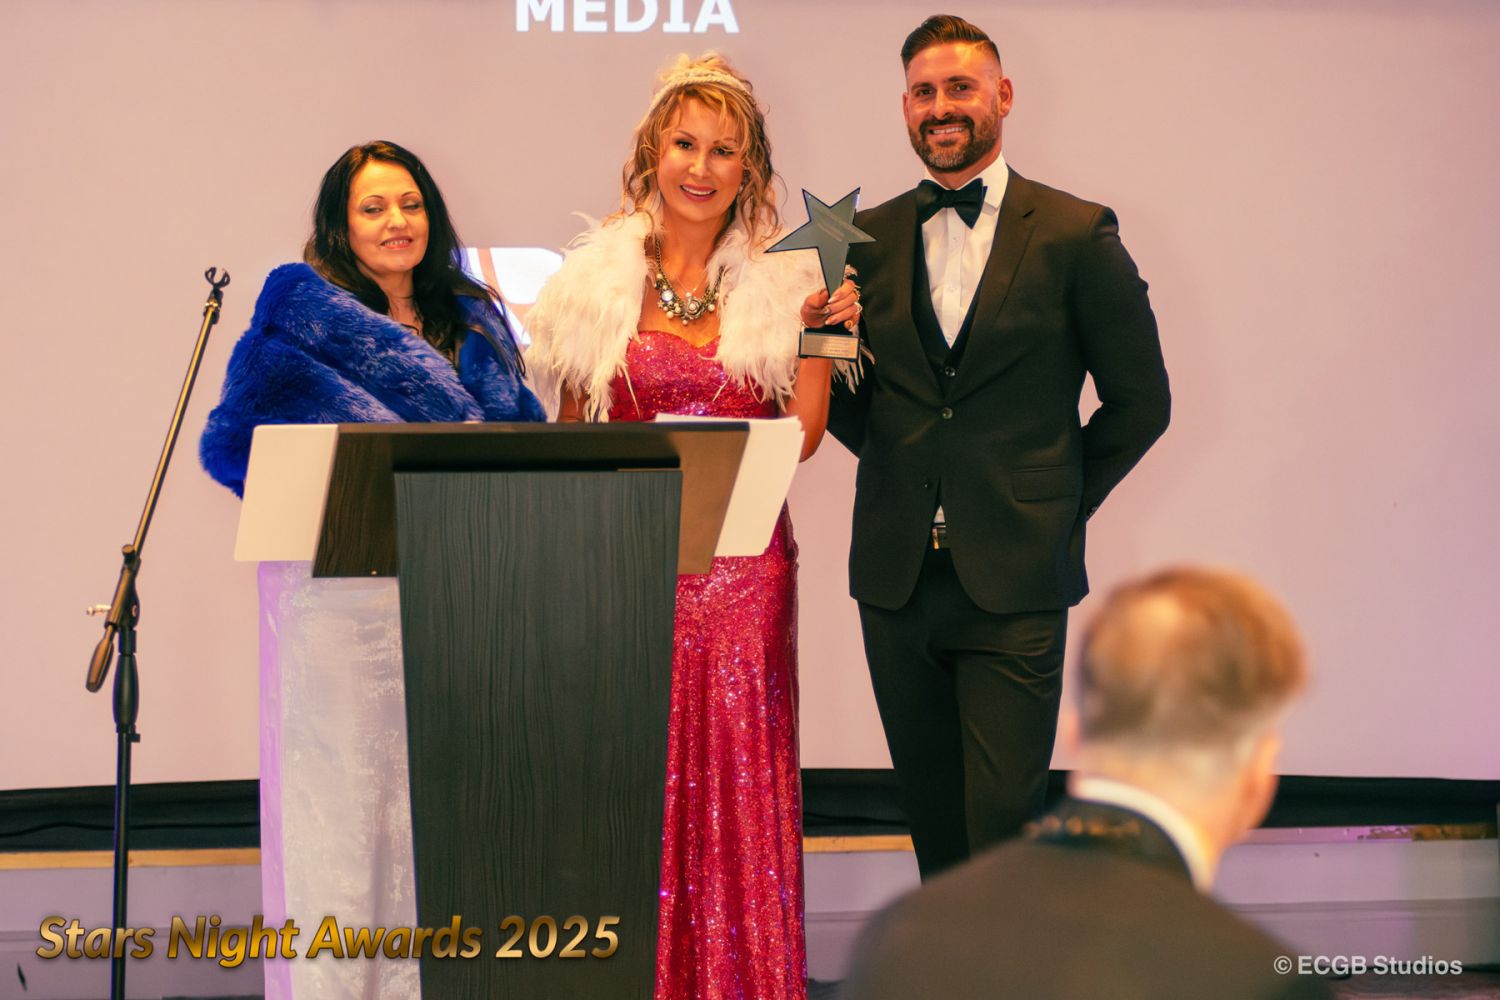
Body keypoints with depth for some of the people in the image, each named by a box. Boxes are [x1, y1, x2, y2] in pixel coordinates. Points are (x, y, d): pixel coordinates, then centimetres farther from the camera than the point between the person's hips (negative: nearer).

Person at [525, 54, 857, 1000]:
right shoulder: (597, 280, 5)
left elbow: (802, 436, 2)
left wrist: (821, 330, -7)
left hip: (741, 556, 0)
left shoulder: (782, 280, 5)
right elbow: (573, 438, 9)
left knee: (738, 771, -1)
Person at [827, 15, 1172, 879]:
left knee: (1005, 824, -9)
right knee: (934, 824, 10)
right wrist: (900, 466, 0)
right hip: (897, 578, 4)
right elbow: (843, 397, 18)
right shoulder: (870, 239, 9)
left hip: (1015, 582, -4)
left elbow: (1141, 400, 4)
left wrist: (1059, 503, 2)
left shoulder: (1077, 235, -1)